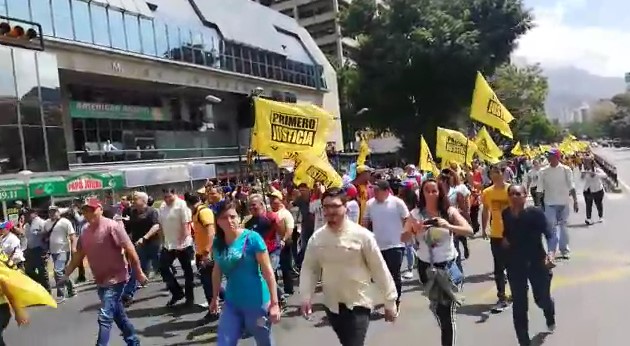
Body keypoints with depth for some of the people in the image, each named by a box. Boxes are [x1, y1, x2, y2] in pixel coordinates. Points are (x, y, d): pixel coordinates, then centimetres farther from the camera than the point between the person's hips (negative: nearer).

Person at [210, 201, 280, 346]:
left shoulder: (252, 238, -15)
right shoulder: (217, 243, -1)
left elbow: (268, 271, -15)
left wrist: (274, 303, -16)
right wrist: (215, 298, 20)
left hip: (256, 303, -4)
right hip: (231, 304, 4)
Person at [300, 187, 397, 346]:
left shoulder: (362, 235, -15)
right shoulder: (317, 238, -5)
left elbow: (379, 269, -10)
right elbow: (309, 268, 4)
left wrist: (390, 301, -6)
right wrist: (306, 296, -7)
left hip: (358, 304, -4)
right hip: (332, 305, 4)